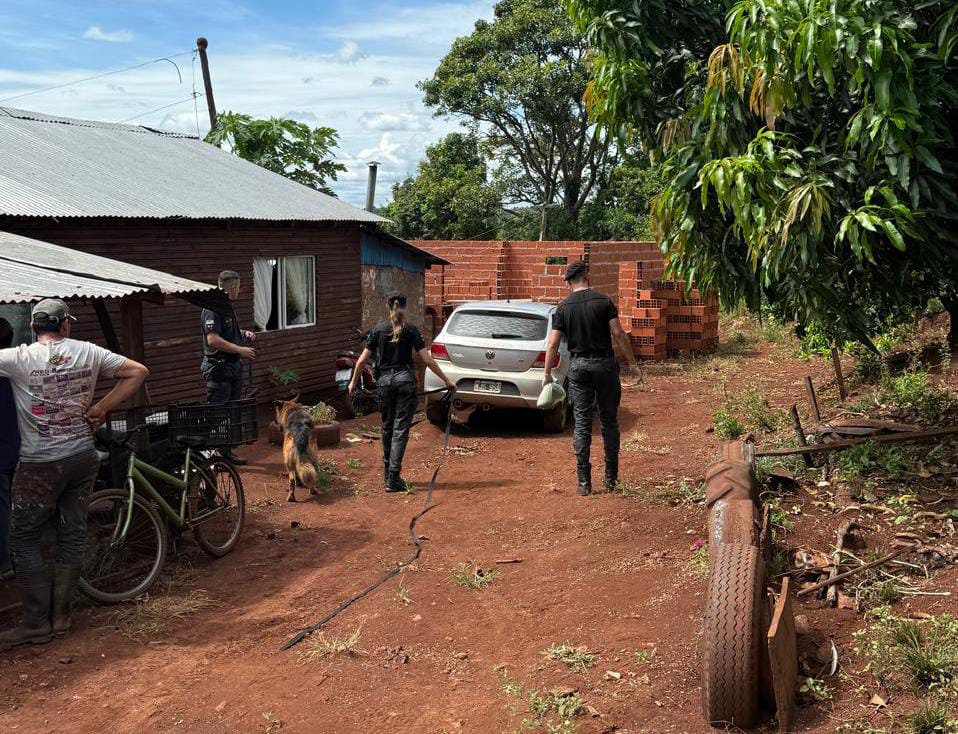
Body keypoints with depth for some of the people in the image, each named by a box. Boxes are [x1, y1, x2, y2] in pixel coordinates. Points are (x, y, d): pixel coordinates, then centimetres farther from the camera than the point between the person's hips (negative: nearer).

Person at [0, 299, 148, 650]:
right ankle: (60, 616, 19)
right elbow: (138, 372, 3)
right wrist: (101, 407, 2)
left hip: (40, 466, -4)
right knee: (72, 537, 11)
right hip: (83, 459, 4)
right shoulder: (87, 352, 0)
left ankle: (37, 623, 7)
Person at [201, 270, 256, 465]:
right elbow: (213, 340, -24)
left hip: (233, 367, 10)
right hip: (218, 368, -10)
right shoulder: (213, 310, -15)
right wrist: (241, 350, -21)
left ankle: (227, 452, 20)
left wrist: (244, 334, 13)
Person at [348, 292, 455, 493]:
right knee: (401, 428, -2)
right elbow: (427, 359, -5)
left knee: (387, 427, 17)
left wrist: (354, 381, 15)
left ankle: (388, 473, 27)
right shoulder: (410, 330, -1)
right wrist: (446, 380, 0)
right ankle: (393, 478, -8)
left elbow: (362, 360, 2)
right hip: (405, 379, -2)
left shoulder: (378, 330, 2)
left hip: (384, 380, 2)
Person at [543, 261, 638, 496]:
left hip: (579, 366, 1)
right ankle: (611, 478, 16)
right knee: (609, 420, 10)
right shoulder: (604, 301, -2)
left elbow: (552, 345, -1)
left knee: (581, 424, 4)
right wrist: (631, 363, 0)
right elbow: (618, 334, -8)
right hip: (605, 363, -1)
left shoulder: (563, 308, 1)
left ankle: (584, 482, 3)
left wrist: (547, 374, 8)